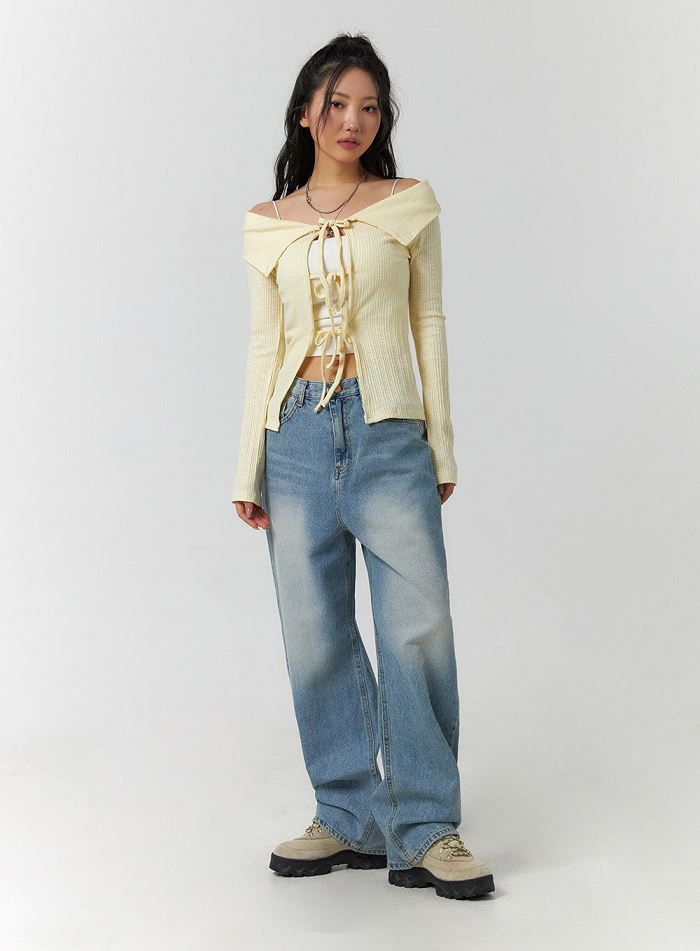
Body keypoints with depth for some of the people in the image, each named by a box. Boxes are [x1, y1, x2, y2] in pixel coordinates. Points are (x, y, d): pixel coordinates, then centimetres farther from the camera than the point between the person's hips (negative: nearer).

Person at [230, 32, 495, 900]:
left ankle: (426, 831, 5)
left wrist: (442, 444, 4)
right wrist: (248, 470, 7)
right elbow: (263, 345, 10)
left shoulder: (410, 204, 6)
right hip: (297, 435, 2)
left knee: (420, 627, -8)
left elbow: (428, 324, 7)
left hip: (387, 434, -2)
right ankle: (349, 818, 18)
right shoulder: (267, 225, 10)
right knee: (315, 637, 4)